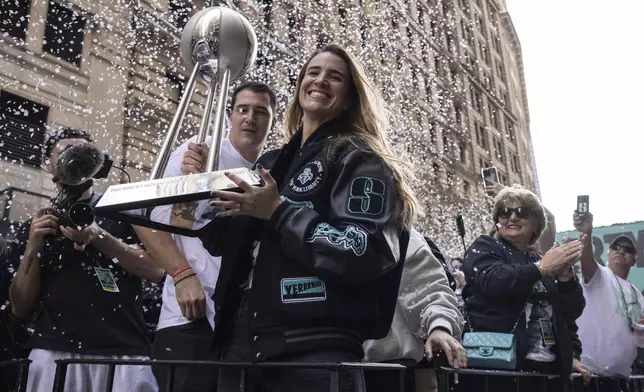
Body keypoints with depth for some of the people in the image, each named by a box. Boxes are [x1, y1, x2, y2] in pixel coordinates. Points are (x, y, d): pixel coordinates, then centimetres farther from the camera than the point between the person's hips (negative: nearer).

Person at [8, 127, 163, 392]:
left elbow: (156, 270, -2)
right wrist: (33, 248, -2)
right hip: (54, 354, 2)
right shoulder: (34, 227, 15)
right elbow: (20, 309, 11)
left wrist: (99, 237, -11)